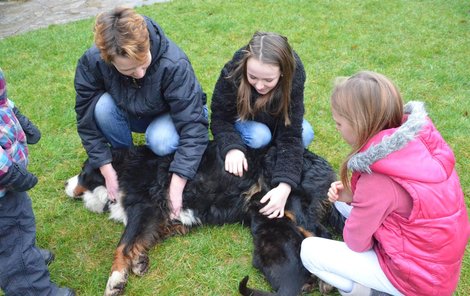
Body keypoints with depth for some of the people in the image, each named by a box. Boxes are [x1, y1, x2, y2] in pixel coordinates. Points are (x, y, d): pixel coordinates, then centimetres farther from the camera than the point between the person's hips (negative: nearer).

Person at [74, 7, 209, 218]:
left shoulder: (174, 64, -37)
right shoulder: (92, 62, -28)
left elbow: (193, 126, -36)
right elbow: (87, 117, -18)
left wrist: (177, 183, -41)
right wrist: (106, 168, -21)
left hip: (169, 114, -3)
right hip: (129, 114, 3)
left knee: (160, 142, -35)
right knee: (102, 106, -29)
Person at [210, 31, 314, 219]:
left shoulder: (294, 75, -34)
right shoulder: (233, 71, -36)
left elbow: (291, 135, -35)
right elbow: (220, 117, -24)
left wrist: (284, 186, -46)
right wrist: (232, 147, -44)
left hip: (276, 119, 2)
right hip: (242, 118, -1)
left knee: (305, 134, -26)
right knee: (258, 136, -33)